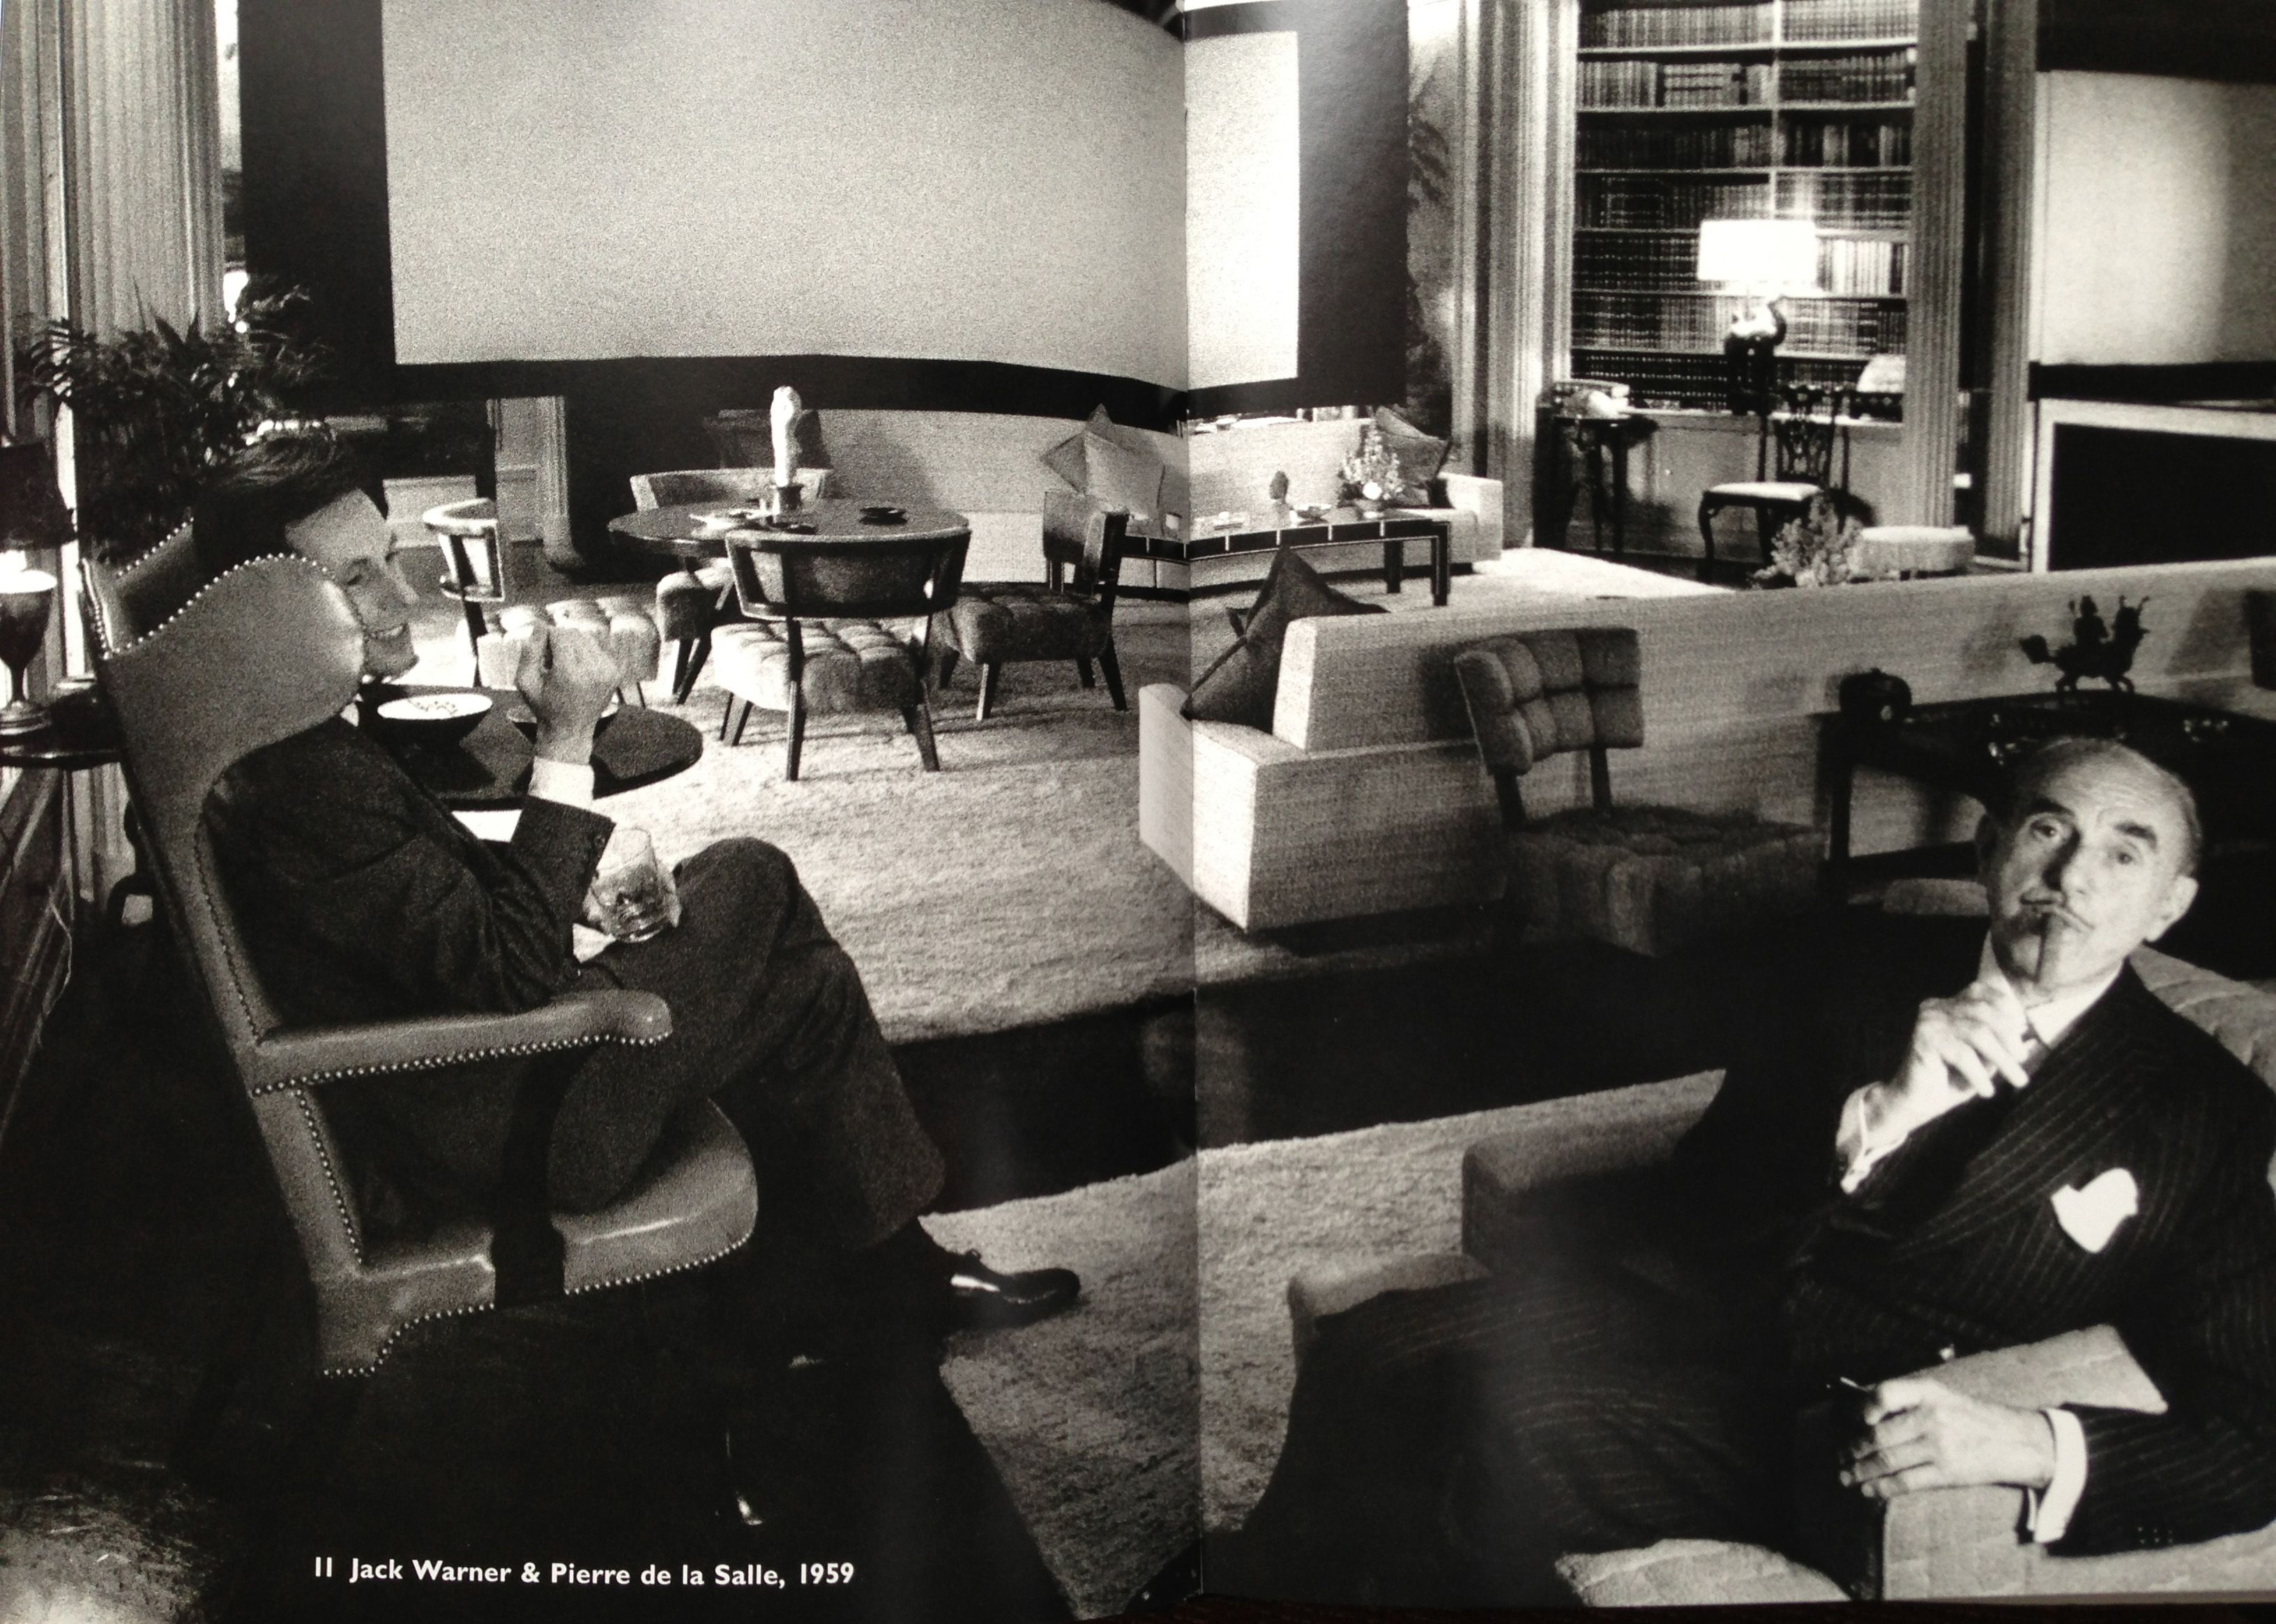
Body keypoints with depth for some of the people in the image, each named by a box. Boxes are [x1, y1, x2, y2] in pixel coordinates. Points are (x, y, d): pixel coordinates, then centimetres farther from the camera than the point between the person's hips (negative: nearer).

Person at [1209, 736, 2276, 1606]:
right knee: (1375, 1354, -20)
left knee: (1510, 1434, -28)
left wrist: (2028, 1446, -23)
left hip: (1827, 1434, -4)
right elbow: (1699, 1192, 3)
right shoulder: (1890, 968, 11)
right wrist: (1879, 1111, -16)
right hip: (1689, 1295, 4)